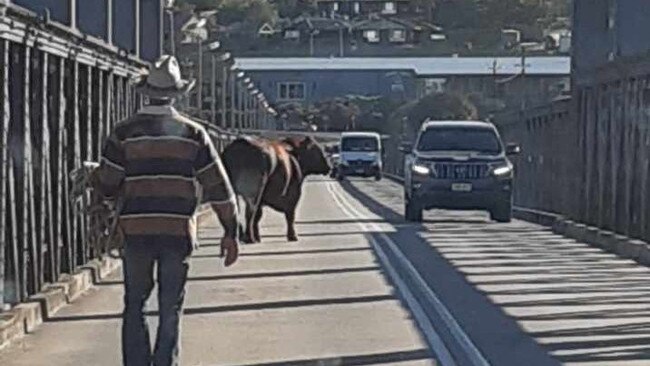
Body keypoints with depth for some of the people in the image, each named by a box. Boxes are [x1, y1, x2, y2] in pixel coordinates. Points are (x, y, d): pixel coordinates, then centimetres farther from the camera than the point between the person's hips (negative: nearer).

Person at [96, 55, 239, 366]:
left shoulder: (124, 132, -1)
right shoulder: (192, 133, 0)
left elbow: (107, 187, -2)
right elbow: (218, 187, -1)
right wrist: (230, 232, 5)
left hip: (135, 231, 0)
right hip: (178, 231, 0)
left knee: (135, 308, 11)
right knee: (170, 311, 9)